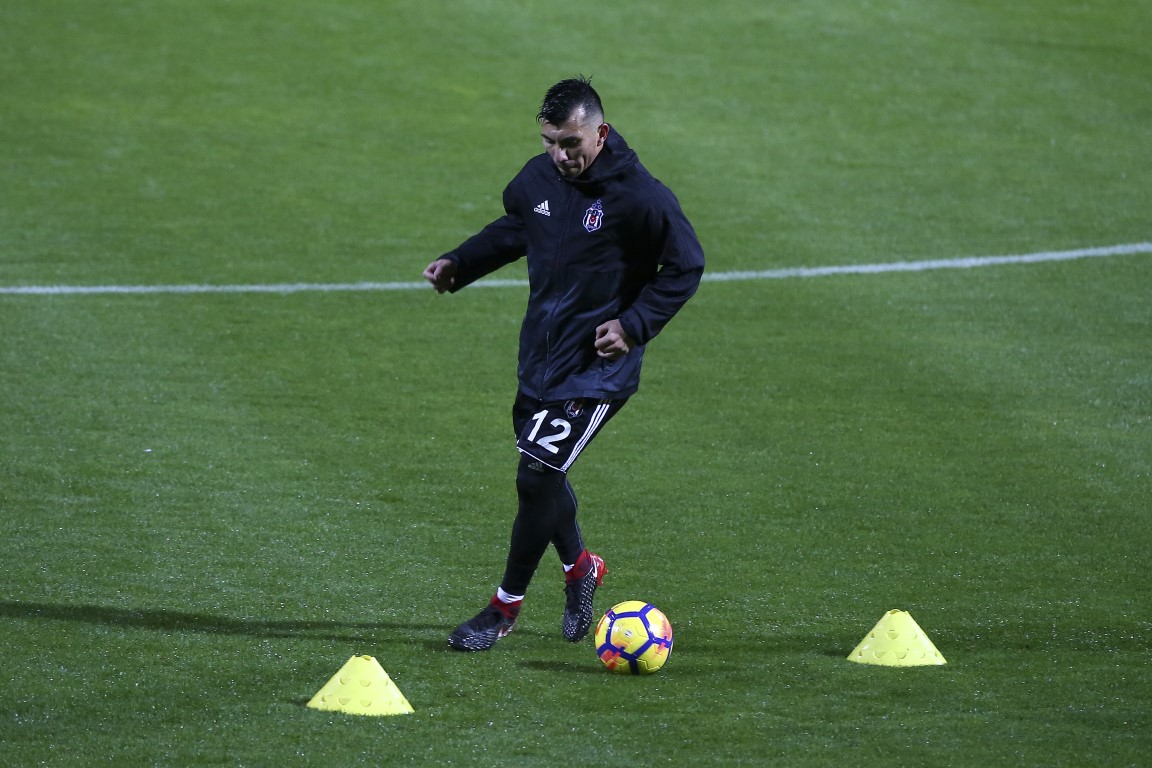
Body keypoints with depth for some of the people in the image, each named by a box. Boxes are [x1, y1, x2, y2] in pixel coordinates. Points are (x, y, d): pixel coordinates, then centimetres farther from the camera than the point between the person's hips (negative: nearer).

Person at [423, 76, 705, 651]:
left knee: (536, 478, -10)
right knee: (541, 473, 15)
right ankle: (579, 568, 43)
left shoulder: (639, 196, -18)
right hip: (539, 358, 7)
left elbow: (685, 266, -8)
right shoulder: (538, 178, -1)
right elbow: (514, 230, 21)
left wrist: (634, 325, -17)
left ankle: (506, 607, 6)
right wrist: (459, 265, 7)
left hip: (596, 369, -7)